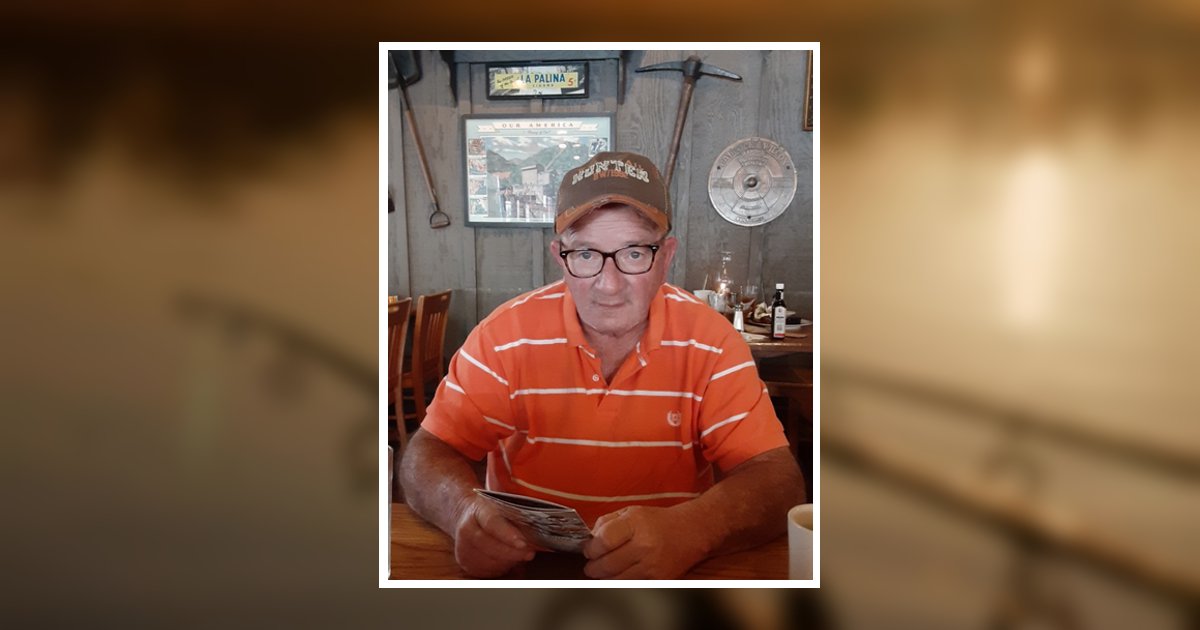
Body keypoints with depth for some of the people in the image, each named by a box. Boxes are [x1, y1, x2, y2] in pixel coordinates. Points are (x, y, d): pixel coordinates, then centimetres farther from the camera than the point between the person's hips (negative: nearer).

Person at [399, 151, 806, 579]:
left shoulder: (709, 340, -8)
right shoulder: (507, 334, -7)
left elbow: (778, 481, -13)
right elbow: (427, 455, -4)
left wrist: (685, 531, -34)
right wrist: (466, 511, -29)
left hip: (667, 573, 0)